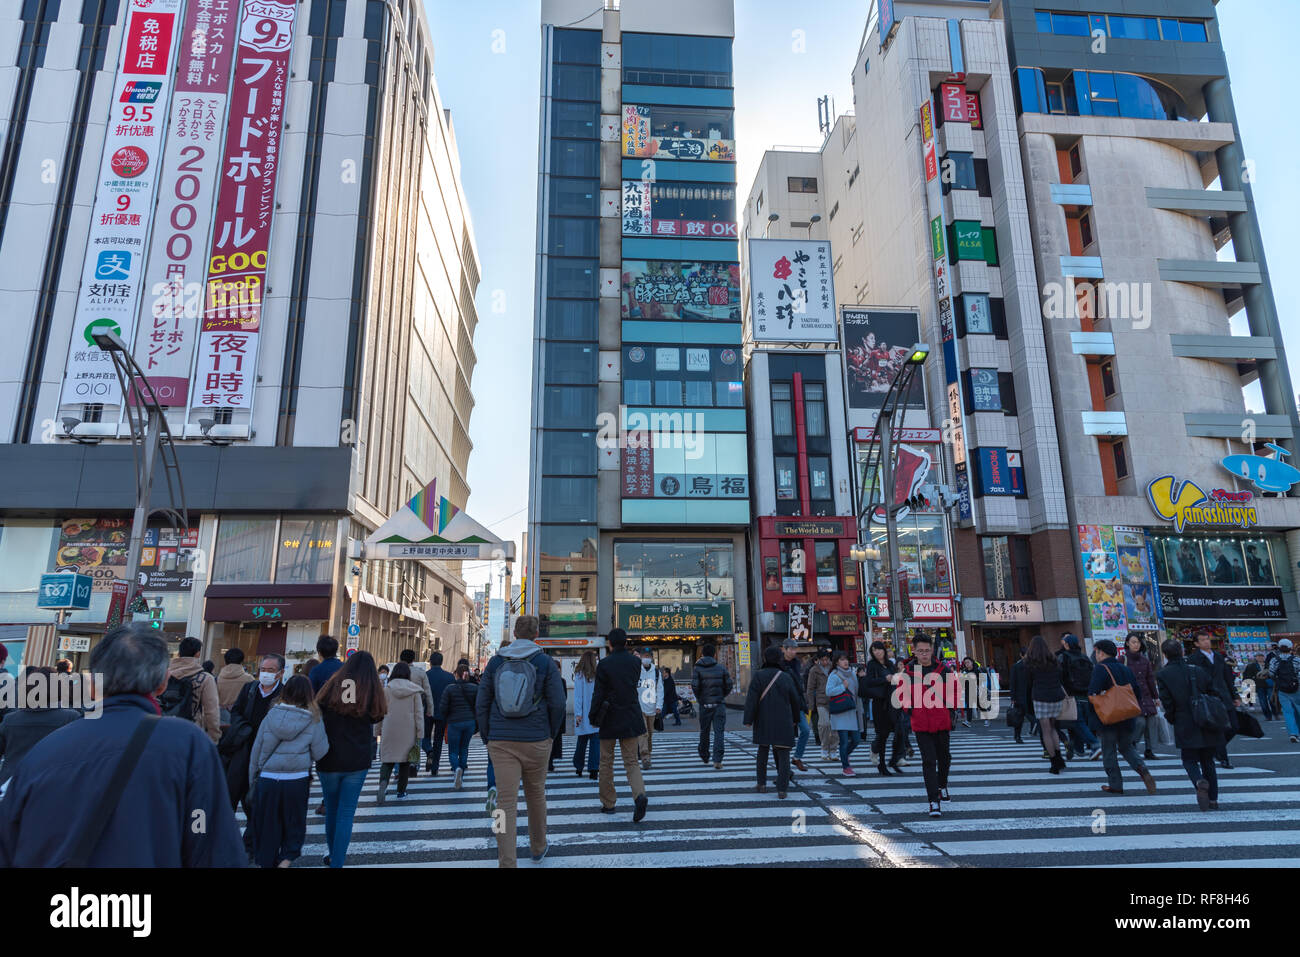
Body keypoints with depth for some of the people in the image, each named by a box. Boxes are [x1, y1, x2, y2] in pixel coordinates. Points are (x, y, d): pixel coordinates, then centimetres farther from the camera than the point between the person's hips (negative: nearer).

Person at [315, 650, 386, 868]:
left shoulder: (333, 686, -5)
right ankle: (337, 862, 5)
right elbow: (376, 718, 5)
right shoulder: (373, 691, -7)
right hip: (358, 762, -1)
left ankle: (331, 852, 37)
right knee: (346, 814, 6)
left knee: (331, 808, 21)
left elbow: (318, 712, 2)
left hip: (329, 760, 1)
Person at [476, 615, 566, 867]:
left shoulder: (495, 661, 4)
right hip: (536, 741, 0)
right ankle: (538, 848, 35)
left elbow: (482, 703, 5)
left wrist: (488, 737, 13)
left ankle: (506, 861, -3)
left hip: (500, 742, 1)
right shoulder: (546, 662, -2)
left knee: (506, 801, 1)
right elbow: (558, 703, -5)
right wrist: (551, 734, 9)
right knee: (536, 795, 17)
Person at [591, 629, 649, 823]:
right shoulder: (635, 661, 1)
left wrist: (593, 716, 2)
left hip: (610, 719, -3)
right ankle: (640, 795, -16)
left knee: (606, 762, 14)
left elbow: (599, 693, -10)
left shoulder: (604, 664, -11)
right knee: (631, 762, 8)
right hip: (631, 718, 3)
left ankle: (608, 803, 21)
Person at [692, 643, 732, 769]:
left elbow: (695, 686, -13)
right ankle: (717, 760, -13)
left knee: (704, 731, 17)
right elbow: (728, 685, 1)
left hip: (705, 705, 0)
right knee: (719, 732, -2)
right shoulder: (721, 668, 3)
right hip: (719, 704, 0)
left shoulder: (697, 668, -2)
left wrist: (699, 698, 4)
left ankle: (704, 757, 32)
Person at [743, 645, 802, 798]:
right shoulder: (786, 677, 0)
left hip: (763, 722, 0)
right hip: (783, 722, 0)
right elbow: (795, 700, 7)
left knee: (763, 751, 17)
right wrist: (795, 719, 21)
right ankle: (782, 789, -3)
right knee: (783, 754, 3)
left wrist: (748, 720, -9)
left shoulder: (758, 675, -6)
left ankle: (762, 784, 21)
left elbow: (752, 699, -12)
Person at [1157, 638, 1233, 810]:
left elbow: (1167, 702, -7)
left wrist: (1172, 719, 11)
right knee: (1208, 761, 18)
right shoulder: (1199, 670, 3)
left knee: (1189, 760, 12)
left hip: (1186, 727, -3)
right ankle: (1213, 800, 18)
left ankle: (1200, 782, -18)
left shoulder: (1163, 675, -6)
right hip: (1209, 725, 3)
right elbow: (1218, 693, 0)